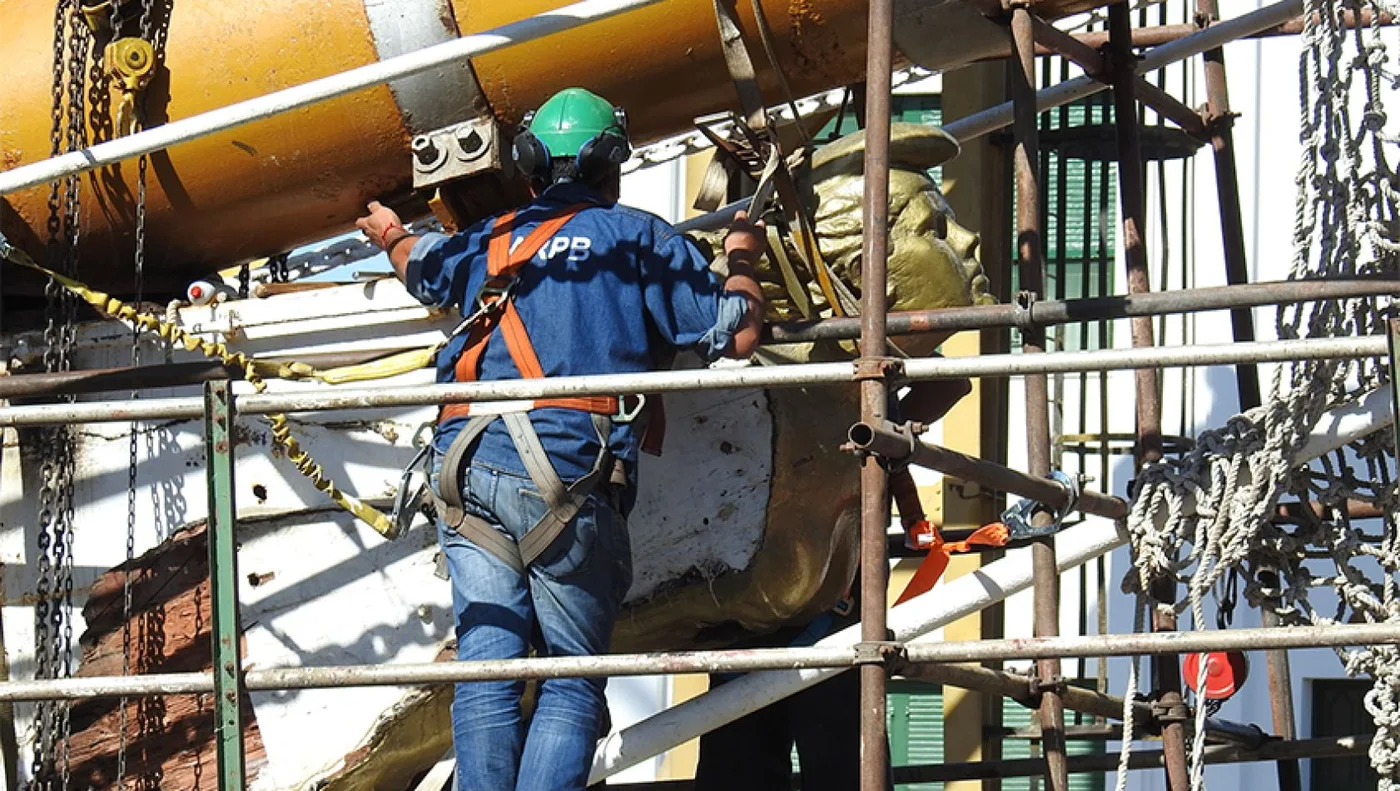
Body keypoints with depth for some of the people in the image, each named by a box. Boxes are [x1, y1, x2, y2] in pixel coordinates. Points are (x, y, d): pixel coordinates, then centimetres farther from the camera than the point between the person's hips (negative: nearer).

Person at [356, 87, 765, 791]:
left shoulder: (489, 243, 23)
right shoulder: (638, 238, 11)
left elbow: (421, 264, 45)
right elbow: (736, 334, 9)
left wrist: (390, 235, 69)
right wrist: (741, 262, 29)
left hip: (465, 468, 4)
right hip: (568, 472, -4)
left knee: (486, 668, 1)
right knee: (572, 679, -1)